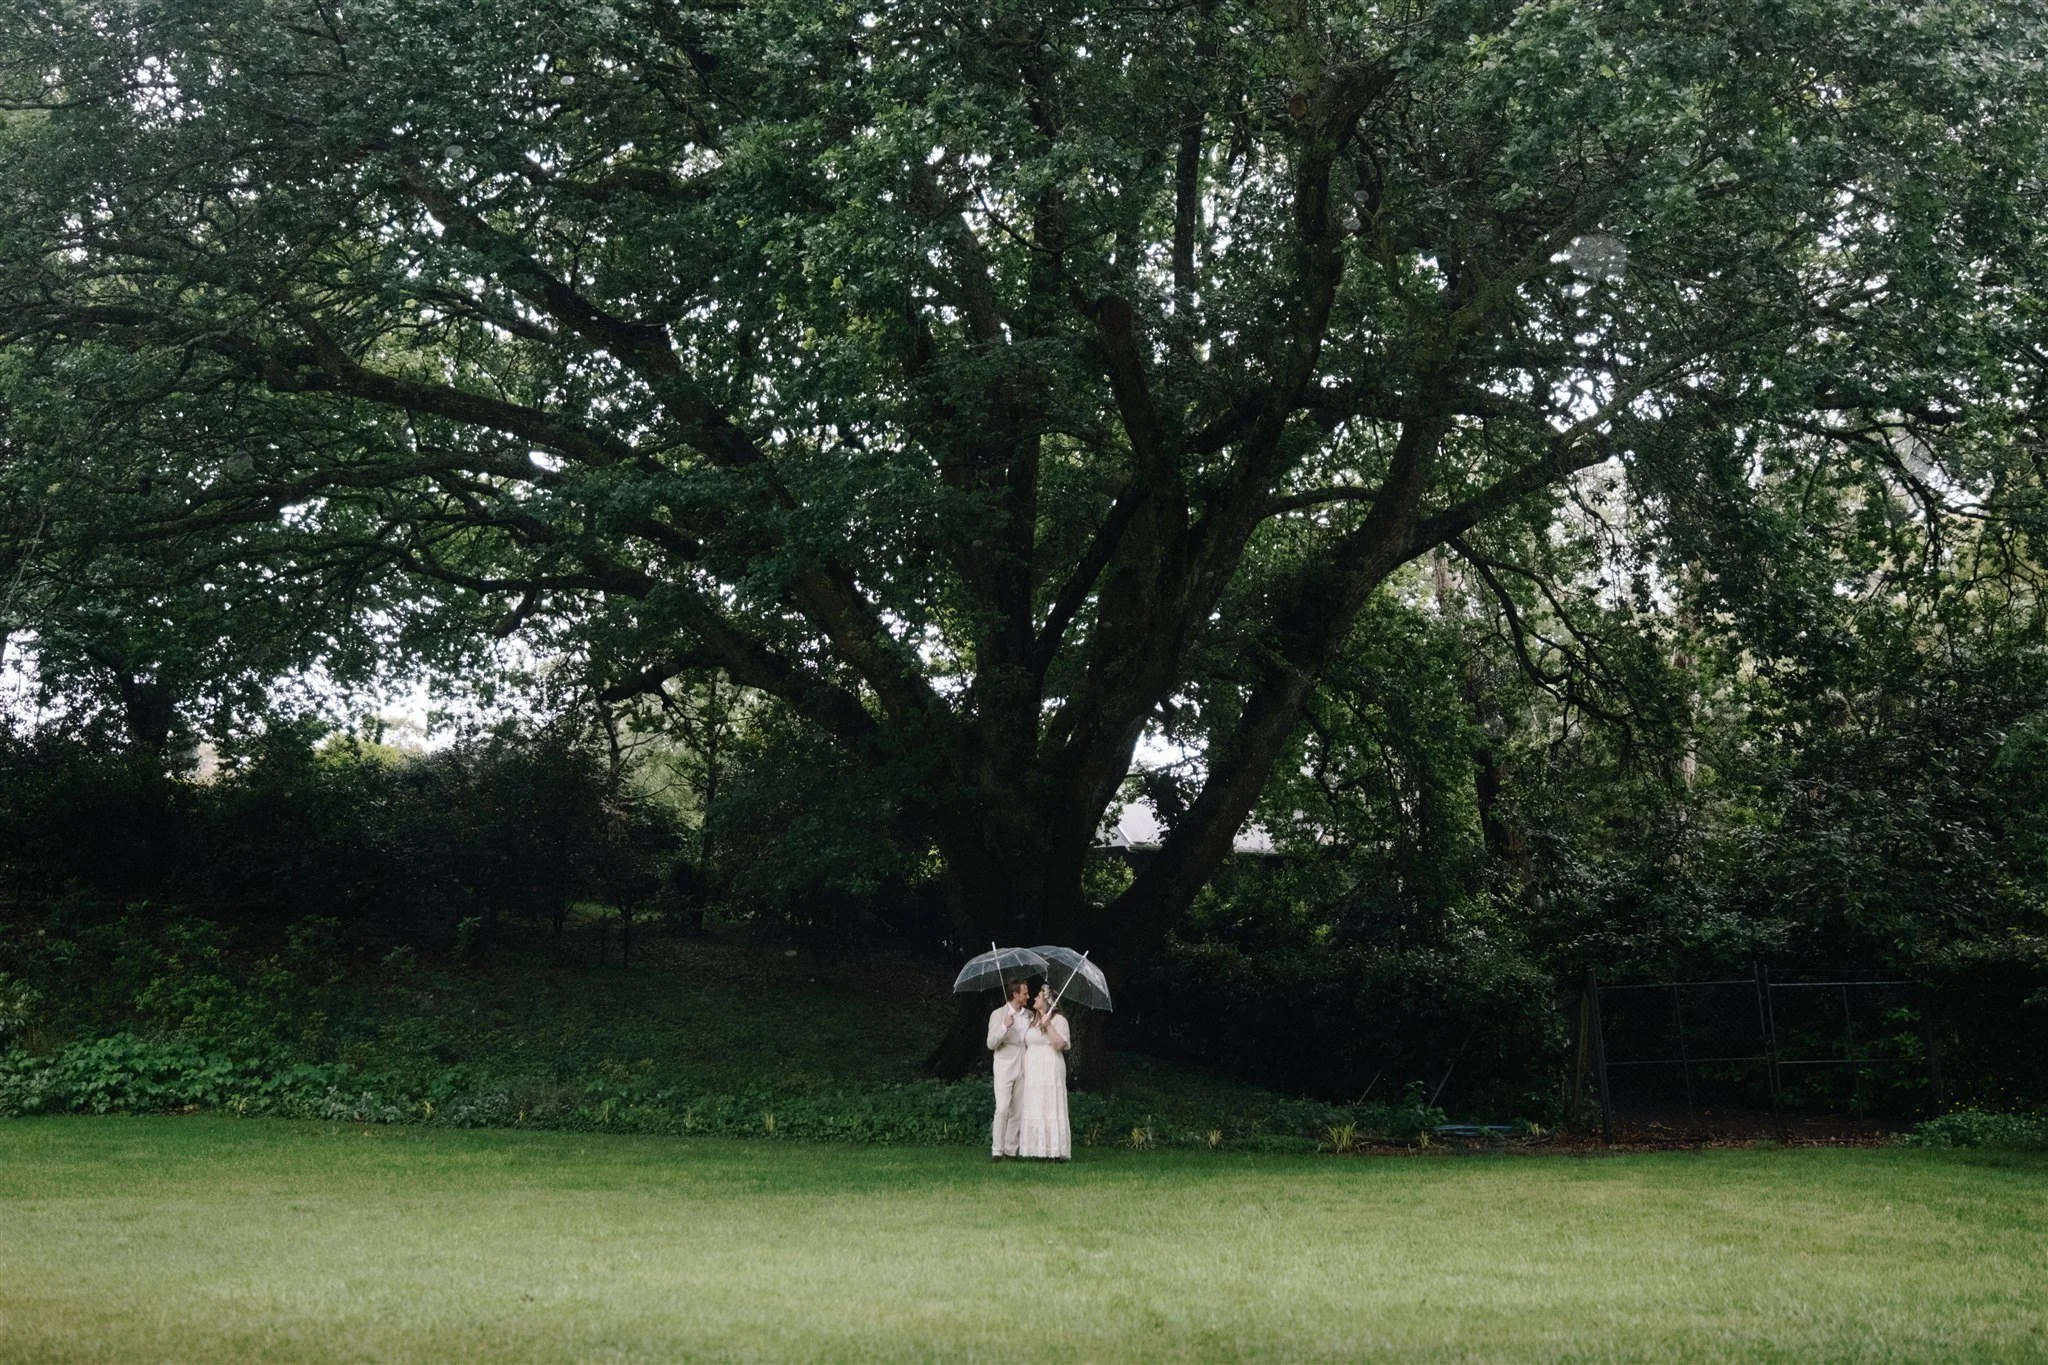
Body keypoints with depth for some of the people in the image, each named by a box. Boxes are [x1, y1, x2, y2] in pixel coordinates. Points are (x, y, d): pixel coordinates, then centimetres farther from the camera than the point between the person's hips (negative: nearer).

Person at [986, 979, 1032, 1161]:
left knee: (1018, 1111, 4)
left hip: (1024, 1069, 5)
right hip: (1005, 1068, -5)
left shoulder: (1029, 1015, 12)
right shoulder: (998, 1014, -2)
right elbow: (991, 1044, -10)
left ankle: (1011, 1150, 9)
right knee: (1002, 1108, -14)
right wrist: (1004, 1026, -24)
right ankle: (997, 1150, -13)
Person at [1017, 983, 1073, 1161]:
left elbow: (1060, 1045, -15)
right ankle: (1037, 1148, 6)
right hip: (1031, 1071, 8)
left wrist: (1049, 1026, -21)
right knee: (1032, 1110, 4)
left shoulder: (1058, 1020, -4)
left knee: (1051, 1109, -8)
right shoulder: (1032, 1021, 19)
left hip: (1049, 1070, -8)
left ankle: (1055, 1152, -7)